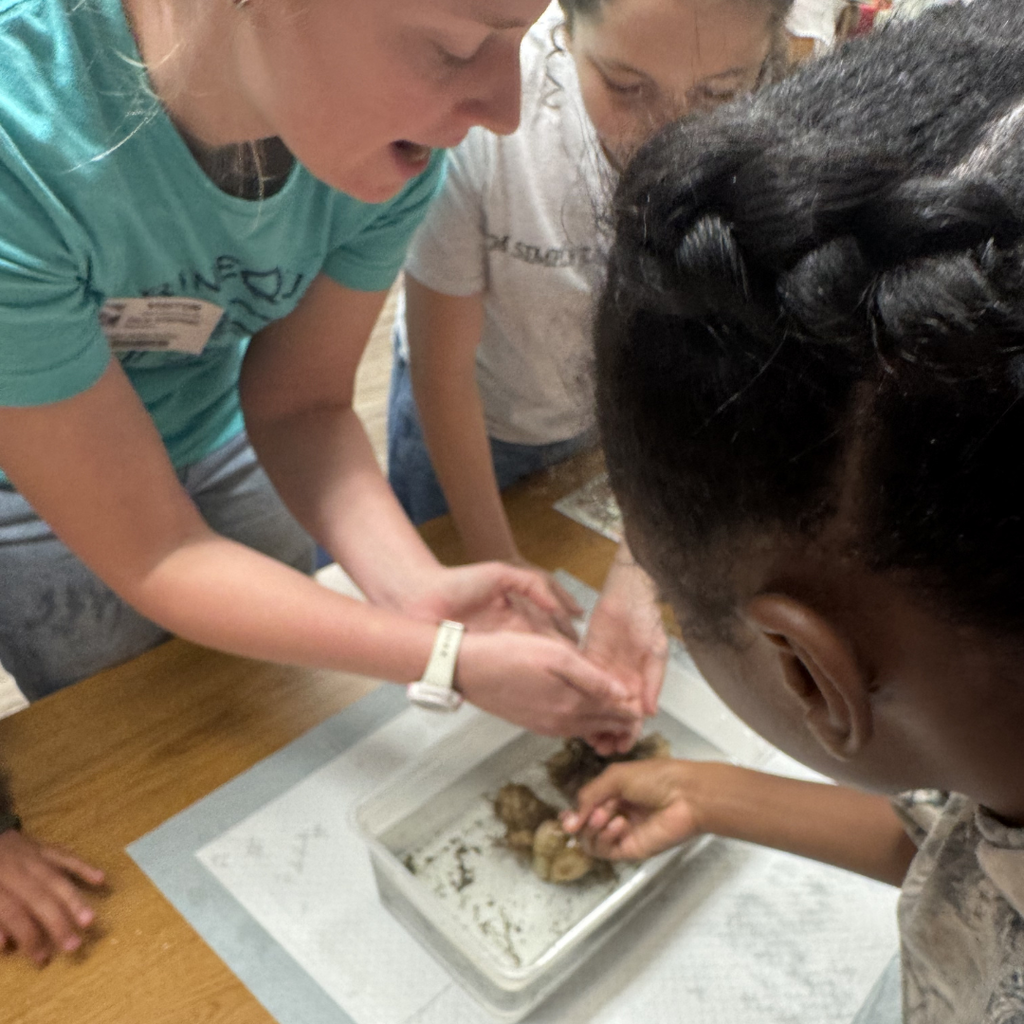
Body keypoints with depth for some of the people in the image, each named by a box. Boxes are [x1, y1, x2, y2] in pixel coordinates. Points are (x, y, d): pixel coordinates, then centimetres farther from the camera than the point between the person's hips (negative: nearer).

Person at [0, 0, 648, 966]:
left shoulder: (390, 126, -25)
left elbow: (298, 404, -13)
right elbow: (149, 553, -31)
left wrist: (411, 588, -29)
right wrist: (453, 660, -34)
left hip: (205, 441, 4)